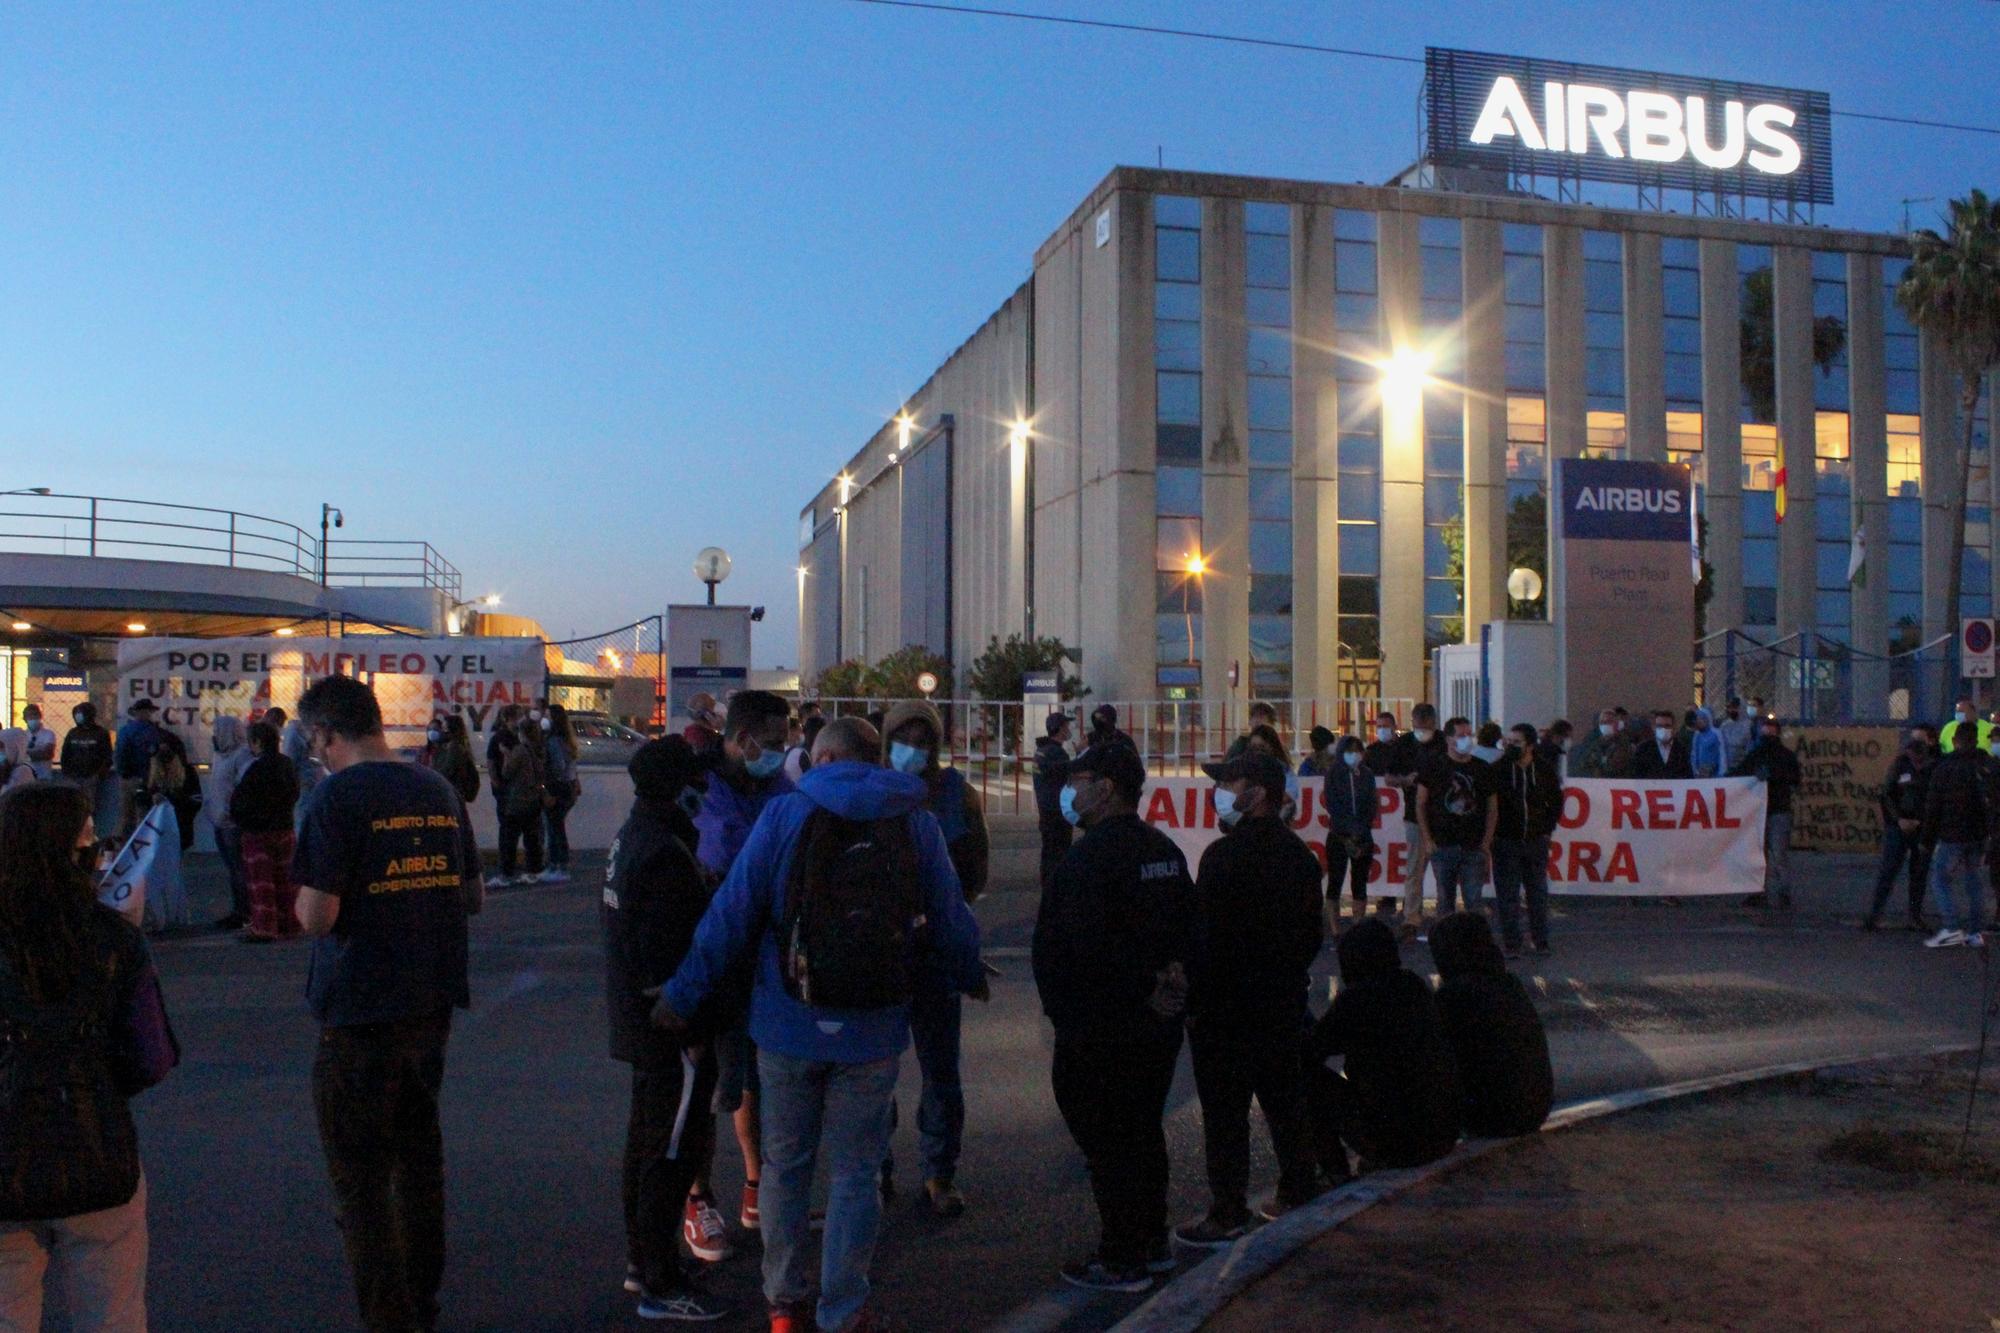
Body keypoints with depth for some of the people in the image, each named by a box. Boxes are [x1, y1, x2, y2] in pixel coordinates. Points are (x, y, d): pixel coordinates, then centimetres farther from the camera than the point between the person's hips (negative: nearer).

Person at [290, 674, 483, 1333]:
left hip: (359, 1013, -7)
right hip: (431, 1005, 7)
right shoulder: (439, 790, 4)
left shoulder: (336, 795, -15)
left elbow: (316, 915, -19)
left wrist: (302, 900, 1)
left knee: (359, 1175, 5)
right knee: (419, 1154, 21)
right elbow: (472, 895, 11)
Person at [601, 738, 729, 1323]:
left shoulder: (632, 836, 10)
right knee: (673, 1149, -2)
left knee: (648, 1140, 20)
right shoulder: (665, 854, -23)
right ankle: (661, 1284, 7)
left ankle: (642, 1260, 33)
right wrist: (691, 1031, -20)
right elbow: (666, 955, -26)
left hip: (637, 1018, 11)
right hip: (669, 1028, -11)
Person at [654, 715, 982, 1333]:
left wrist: (683, 994, -1)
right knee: (854, 1172, 12)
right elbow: (949, 917, 1)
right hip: (873, 1028, 0)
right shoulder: (914, 820, -2)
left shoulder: (785, 812, -5)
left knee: (785, 1164, 16)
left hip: (788, 1025, 0)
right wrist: (968, 976, 21)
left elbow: (732, 912, -8)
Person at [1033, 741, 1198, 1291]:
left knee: (1107, 1143, 2)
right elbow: (1191, 926, 11)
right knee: (1144, 1131, 20)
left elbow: (1084, 947, -27)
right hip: (1158, 1025, 9)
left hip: (1099, 1034, -9)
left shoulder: (1090, 856, -20)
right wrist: (1172, 974, -2)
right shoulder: (1165, 850, 9)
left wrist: (1144, 989, -17)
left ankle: (1121, 1261, 10)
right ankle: (1153, 1242, 31)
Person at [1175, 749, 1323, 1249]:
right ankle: (1297, 1193, 29)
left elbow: (1208, 935, -20)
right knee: (1285, 1100, 18)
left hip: (1227, 1006, -8)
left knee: (1224, 1112, -1)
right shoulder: (1299, 853, 9)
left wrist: (1194, 1000, -12)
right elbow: (1314, 933, 15)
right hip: (1284, 1003, 8)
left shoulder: (1225, 855, -19)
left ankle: (1228, 1215, 4)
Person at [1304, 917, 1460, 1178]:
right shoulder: (1415, 986, 6)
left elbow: (1309, 1053, -3)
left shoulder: (1356, 998, -12)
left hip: (1399, 1143, -7)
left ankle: (1336, 1174, 13)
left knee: (1309, 1078, 7)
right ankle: (1377, 1163, 26)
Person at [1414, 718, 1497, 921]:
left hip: (1474, 848, 1)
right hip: (1442, 848, -1)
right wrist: (1427, 840, -4)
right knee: (1445, 900, 5)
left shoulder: (1483, 769, 7)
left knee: (1474, 901, 0)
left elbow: (1492, 808, 9)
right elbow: (1420, 805, 3)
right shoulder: (1435, 767, 2)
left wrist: (1486, 843, 0)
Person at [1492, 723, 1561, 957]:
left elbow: (1556, 802, 13)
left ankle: (1541, 940, 21)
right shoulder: (1498, 769, -8)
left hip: (1536, 841, 2)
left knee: (1538, 893, 9)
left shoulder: (1545, 770, -1)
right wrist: (1493, 833, -4)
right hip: (1506, 841, -2)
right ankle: (1512, 944, 9)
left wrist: (1547, 828, 6)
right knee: (1507, 895, 2)